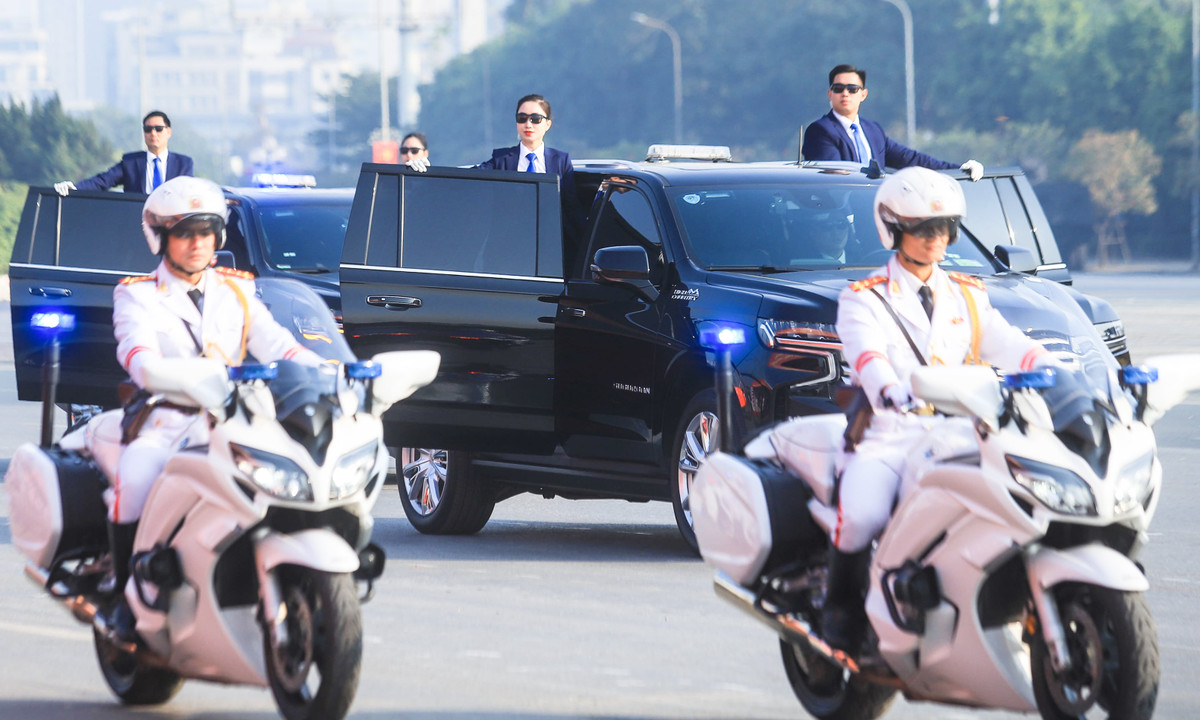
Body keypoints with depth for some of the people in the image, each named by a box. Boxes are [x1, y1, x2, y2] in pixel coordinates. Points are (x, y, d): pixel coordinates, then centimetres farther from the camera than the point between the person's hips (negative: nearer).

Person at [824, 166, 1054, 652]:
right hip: (886, 442, -4)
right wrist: (890, 389, -37)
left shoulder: (967, 297, 22)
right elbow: (864, 351, -15)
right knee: (862, 514, -33)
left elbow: (1006, 343, 8)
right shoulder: (865, 299, 6)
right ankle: (841, 603, -7)